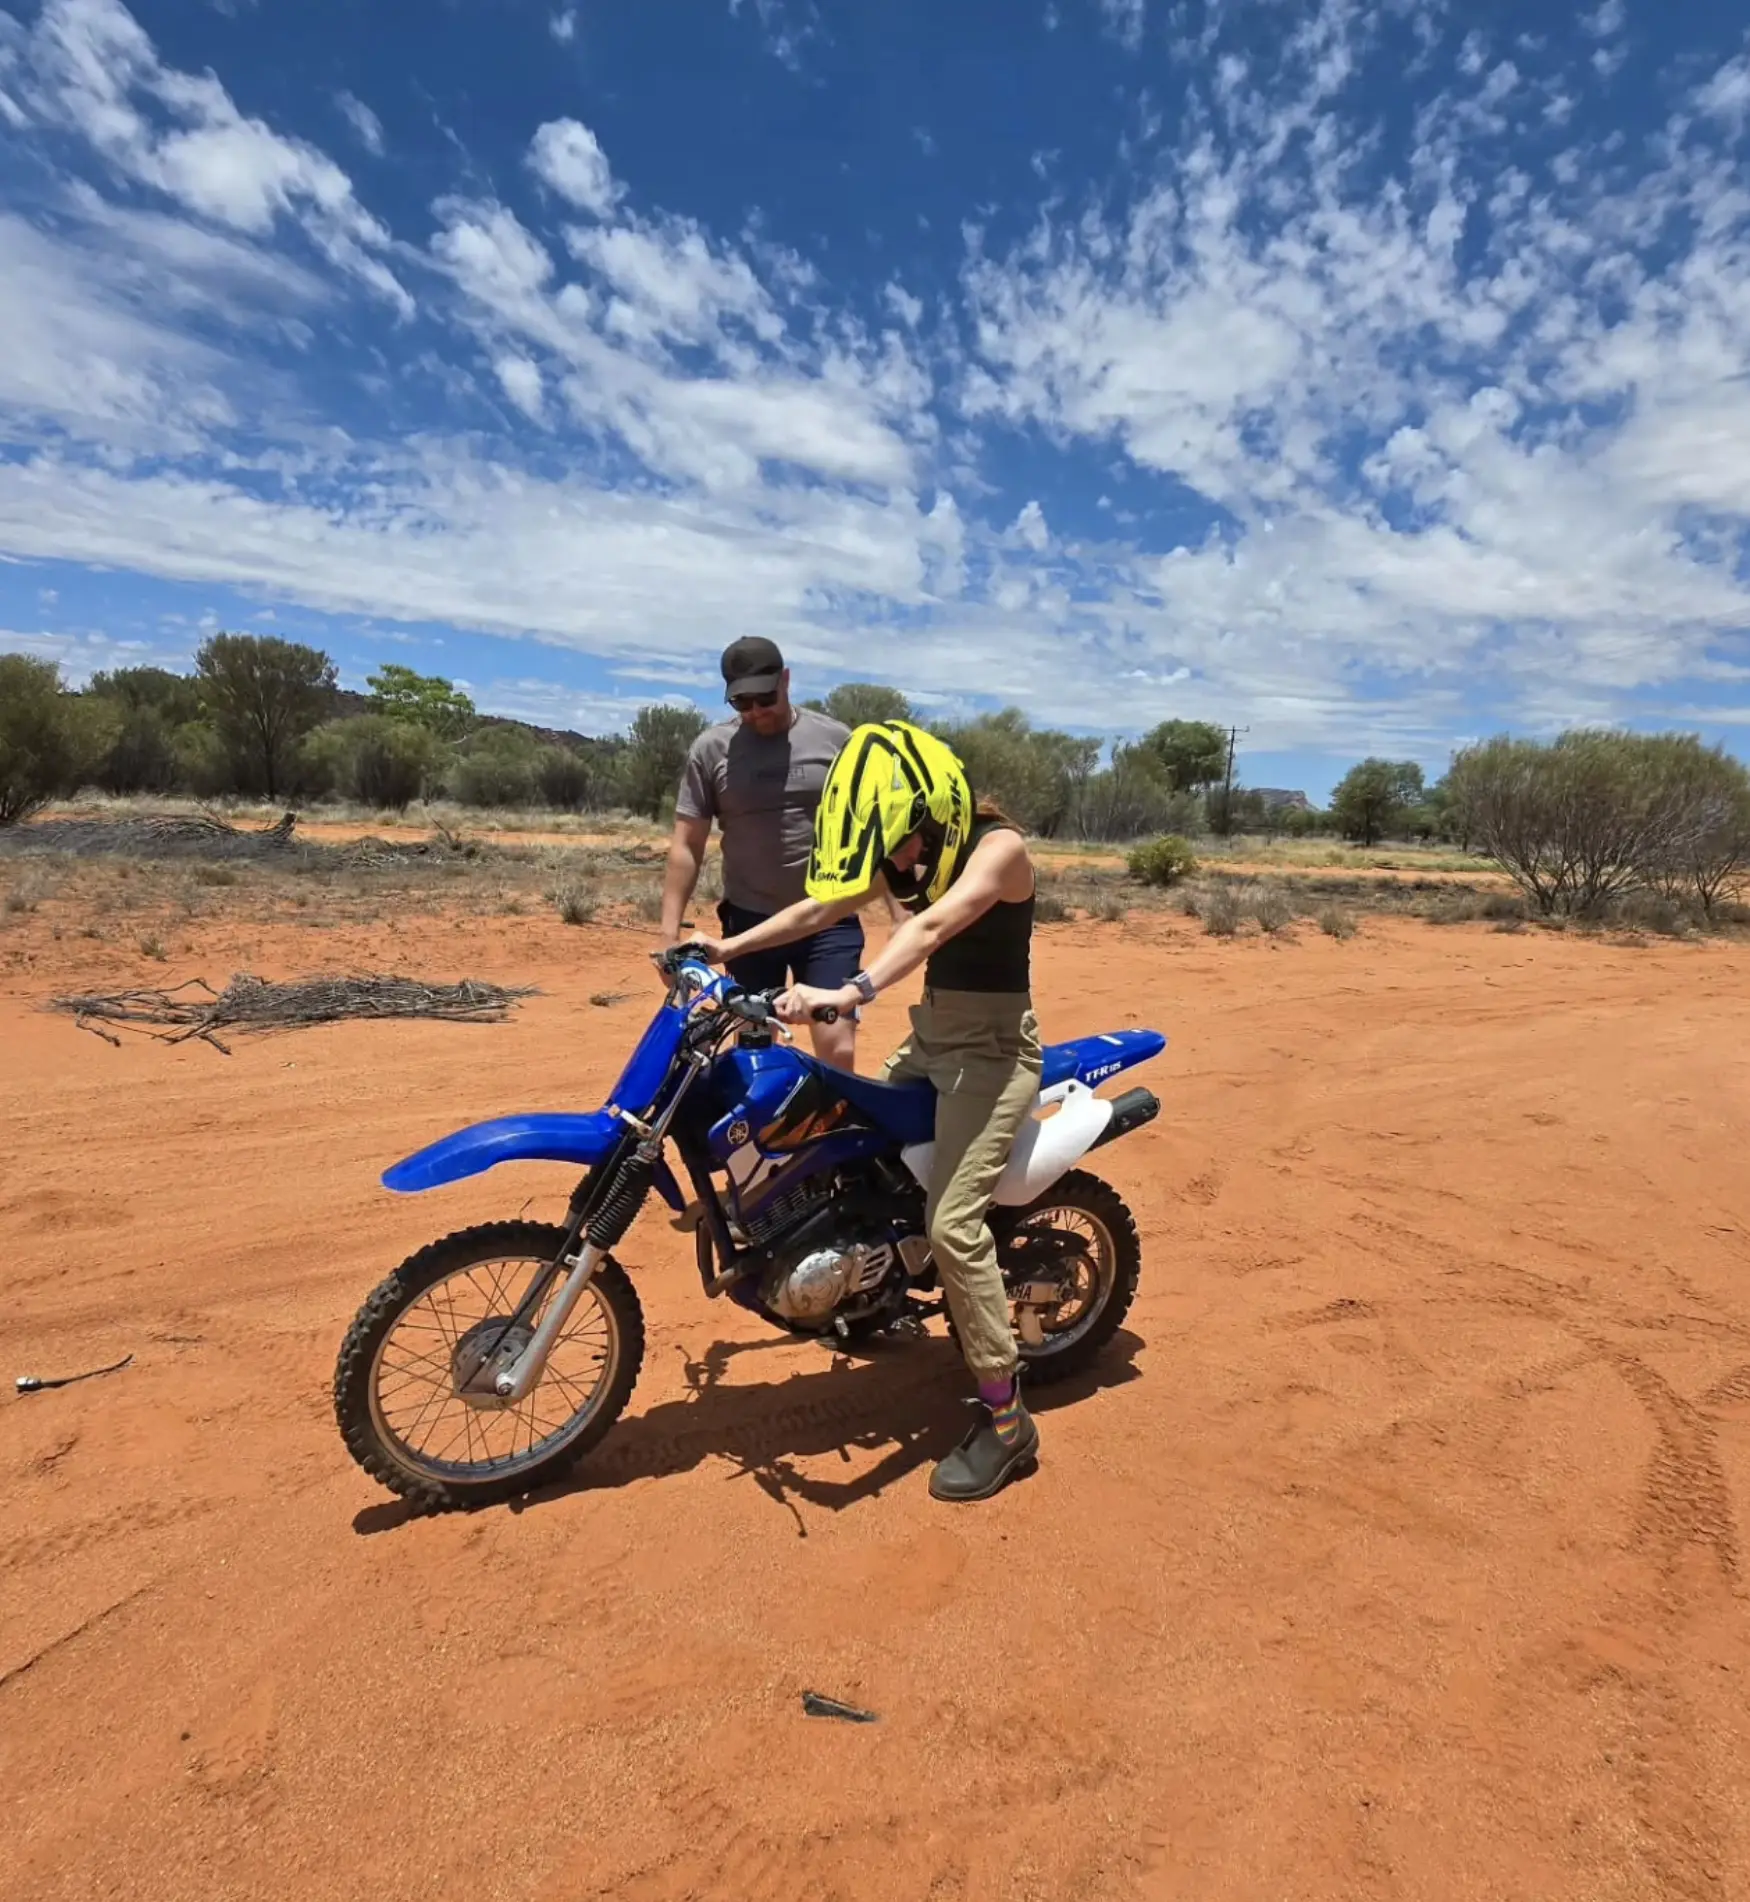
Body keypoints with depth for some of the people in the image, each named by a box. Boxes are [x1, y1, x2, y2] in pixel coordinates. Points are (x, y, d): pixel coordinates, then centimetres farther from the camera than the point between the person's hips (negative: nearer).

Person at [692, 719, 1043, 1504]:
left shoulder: (998, 846, -18)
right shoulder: (915, 848, 6)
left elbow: (932, 927, -36)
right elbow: (822, 910, 7)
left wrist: (849, 993, -49)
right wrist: (730, 946, 1)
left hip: (993, 1049, -8)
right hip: (930, 1038, 9)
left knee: (952, 1224, -17)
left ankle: (1007, 1419, -2)